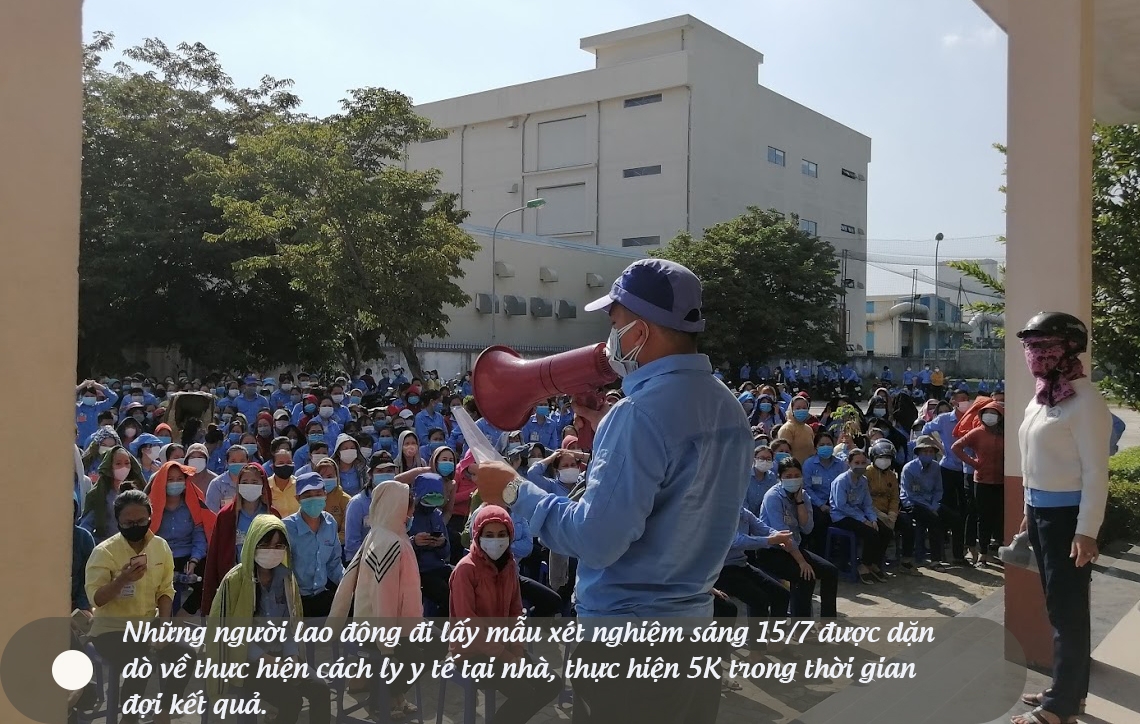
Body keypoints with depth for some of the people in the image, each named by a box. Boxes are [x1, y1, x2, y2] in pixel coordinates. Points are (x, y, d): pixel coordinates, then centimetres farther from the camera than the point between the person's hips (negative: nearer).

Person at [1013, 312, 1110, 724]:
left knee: (1068, 608, -1)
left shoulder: (1084, 400, -15)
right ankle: (1067, 690, 27)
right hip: (1042, 511, 9)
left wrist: (1087, 531, -19)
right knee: (1057, 605, 16)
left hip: (1068, 514, -9)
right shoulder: (1042, 397, 10)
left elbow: (1096, 470, -16)